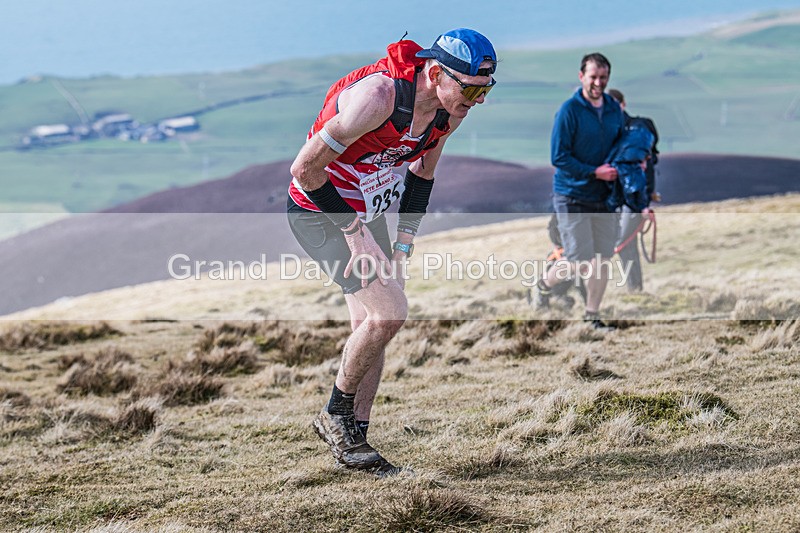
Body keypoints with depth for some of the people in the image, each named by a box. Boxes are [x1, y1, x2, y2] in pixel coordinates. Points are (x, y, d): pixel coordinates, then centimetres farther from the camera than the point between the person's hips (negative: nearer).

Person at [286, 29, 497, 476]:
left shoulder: (450, 110, -8)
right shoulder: (377, 96, -32)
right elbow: (305, 169, -26)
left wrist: (405, 242, 3)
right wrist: (355, 232, -22)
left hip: (368, 212, 8)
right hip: (319, 211, -8)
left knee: (373, 327, 6)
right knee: (390, 313, -18)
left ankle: (355, 440, 17)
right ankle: (335, 415, 2)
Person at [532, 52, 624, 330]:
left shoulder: (614, 109, 7)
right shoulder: (569, 110, -12)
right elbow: (558, 157, -14)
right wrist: (595, 172, -18)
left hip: (603, 197, 6)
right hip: (572, 197, -6)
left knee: (602, 260, 7)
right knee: (580, 264, -6)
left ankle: (592, 315, 24)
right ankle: (544, 284, 23)